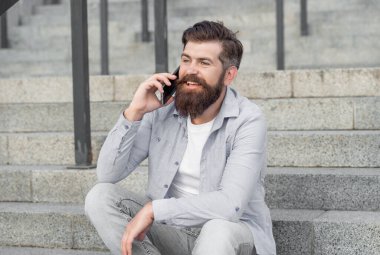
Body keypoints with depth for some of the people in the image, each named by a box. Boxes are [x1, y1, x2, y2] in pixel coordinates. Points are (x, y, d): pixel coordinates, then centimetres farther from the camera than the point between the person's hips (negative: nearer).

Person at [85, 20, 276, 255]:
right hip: (173, 229, 5)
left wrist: (152, 209, -29)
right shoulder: (162, 109, -5)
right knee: (100, 196, -16)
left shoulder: (248, 120, -17)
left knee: (218, 231, -39)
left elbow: (230, 205, -29)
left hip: (234, 233, -4)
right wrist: (134, 112, -19)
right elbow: (107, 174, -8)